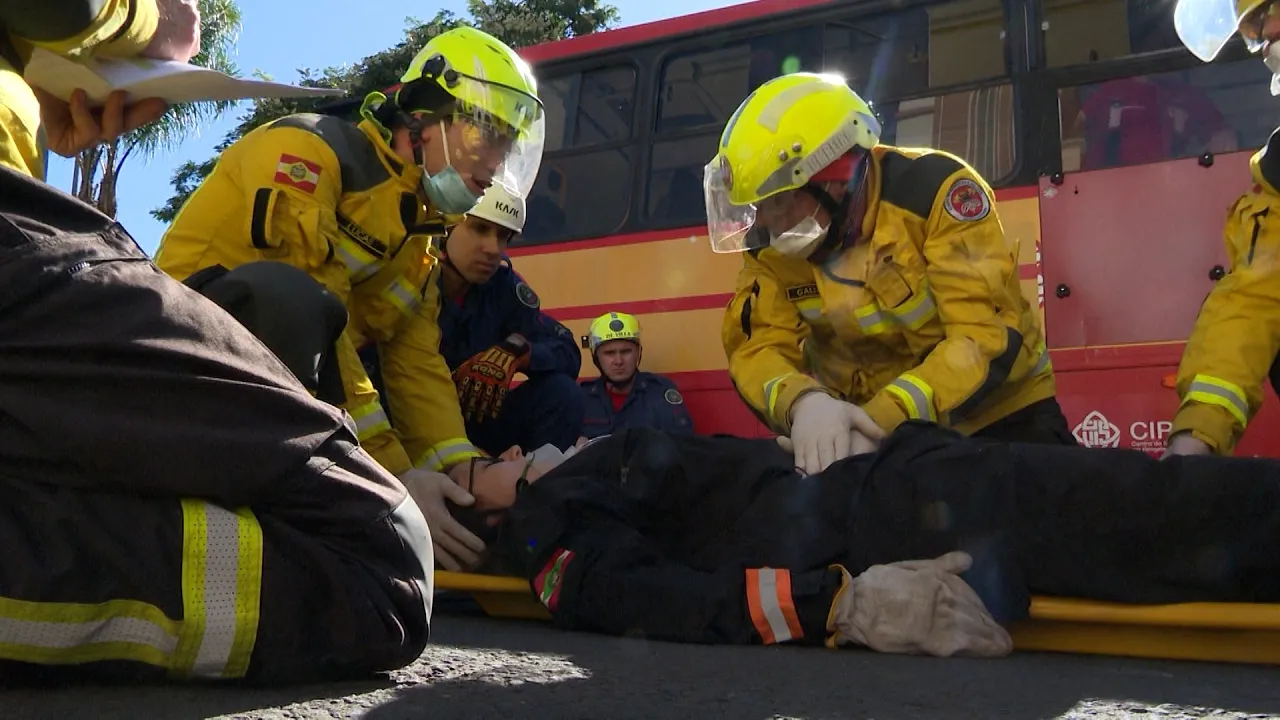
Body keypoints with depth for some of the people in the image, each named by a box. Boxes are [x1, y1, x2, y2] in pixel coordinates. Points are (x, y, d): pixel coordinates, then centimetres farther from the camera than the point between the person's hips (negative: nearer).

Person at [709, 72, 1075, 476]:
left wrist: (884, 416, -39)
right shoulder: (770, 242, -7)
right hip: (857, 430, 4)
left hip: (995, 417, -3)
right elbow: (760, 347, -13)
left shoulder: (933, 189, -22)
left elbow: (989, 335, -27)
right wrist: (803, 402, -37)